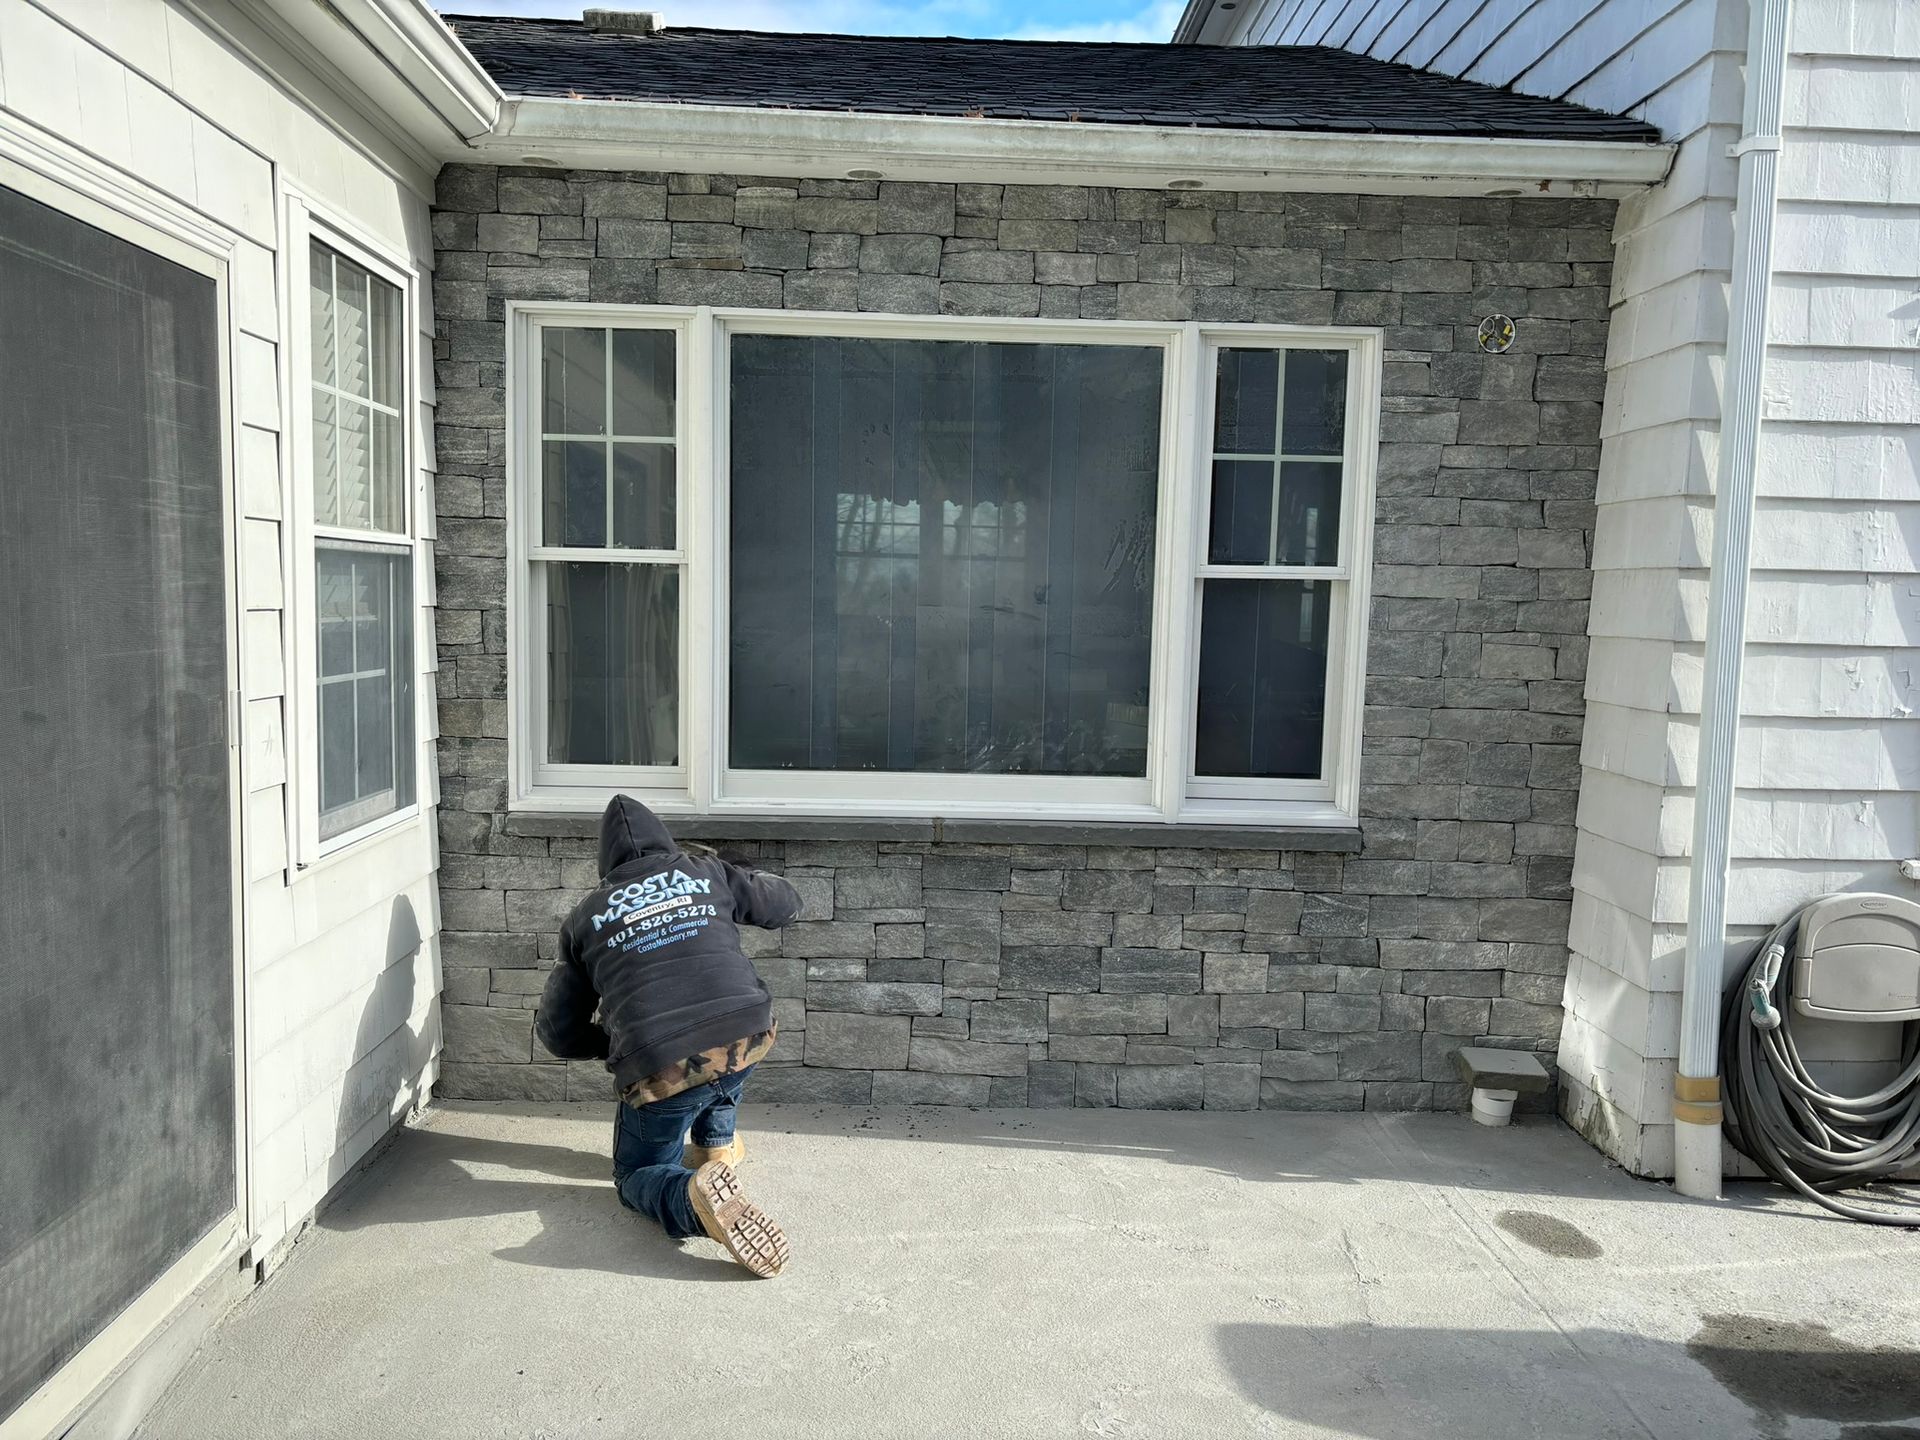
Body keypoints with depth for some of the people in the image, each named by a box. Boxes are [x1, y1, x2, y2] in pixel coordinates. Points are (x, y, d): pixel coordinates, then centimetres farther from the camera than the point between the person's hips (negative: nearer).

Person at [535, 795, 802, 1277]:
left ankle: (693, 1193, -12)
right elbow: (787, 904, 29)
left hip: (660, 1068, -2)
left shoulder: (584, 917, 14)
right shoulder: (705, 871, 14)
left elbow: (557, 1033, 16)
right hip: (748, 1041, 2)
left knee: (637, 1174, 21)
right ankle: (717, 1143, 37)